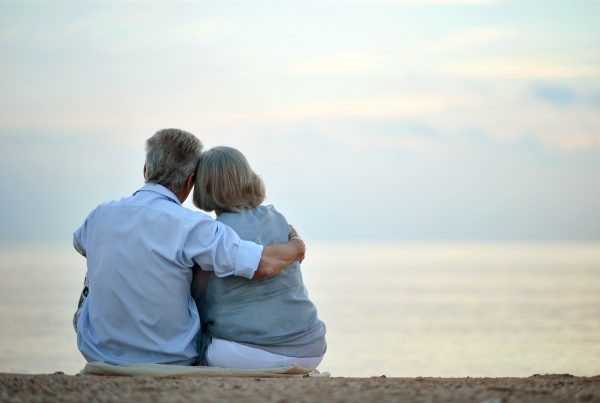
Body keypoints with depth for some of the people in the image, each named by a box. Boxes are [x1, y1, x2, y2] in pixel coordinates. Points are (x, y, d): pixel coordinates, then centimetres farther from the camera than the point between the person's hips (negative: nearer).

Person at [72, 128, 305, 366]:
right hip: (173, 360, -3)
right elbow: (264, 265, -24)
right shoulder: (189, 226, -20)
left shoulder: (101, 215, -4)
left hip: (99, 353, 3)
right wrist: (296, 246, -2)